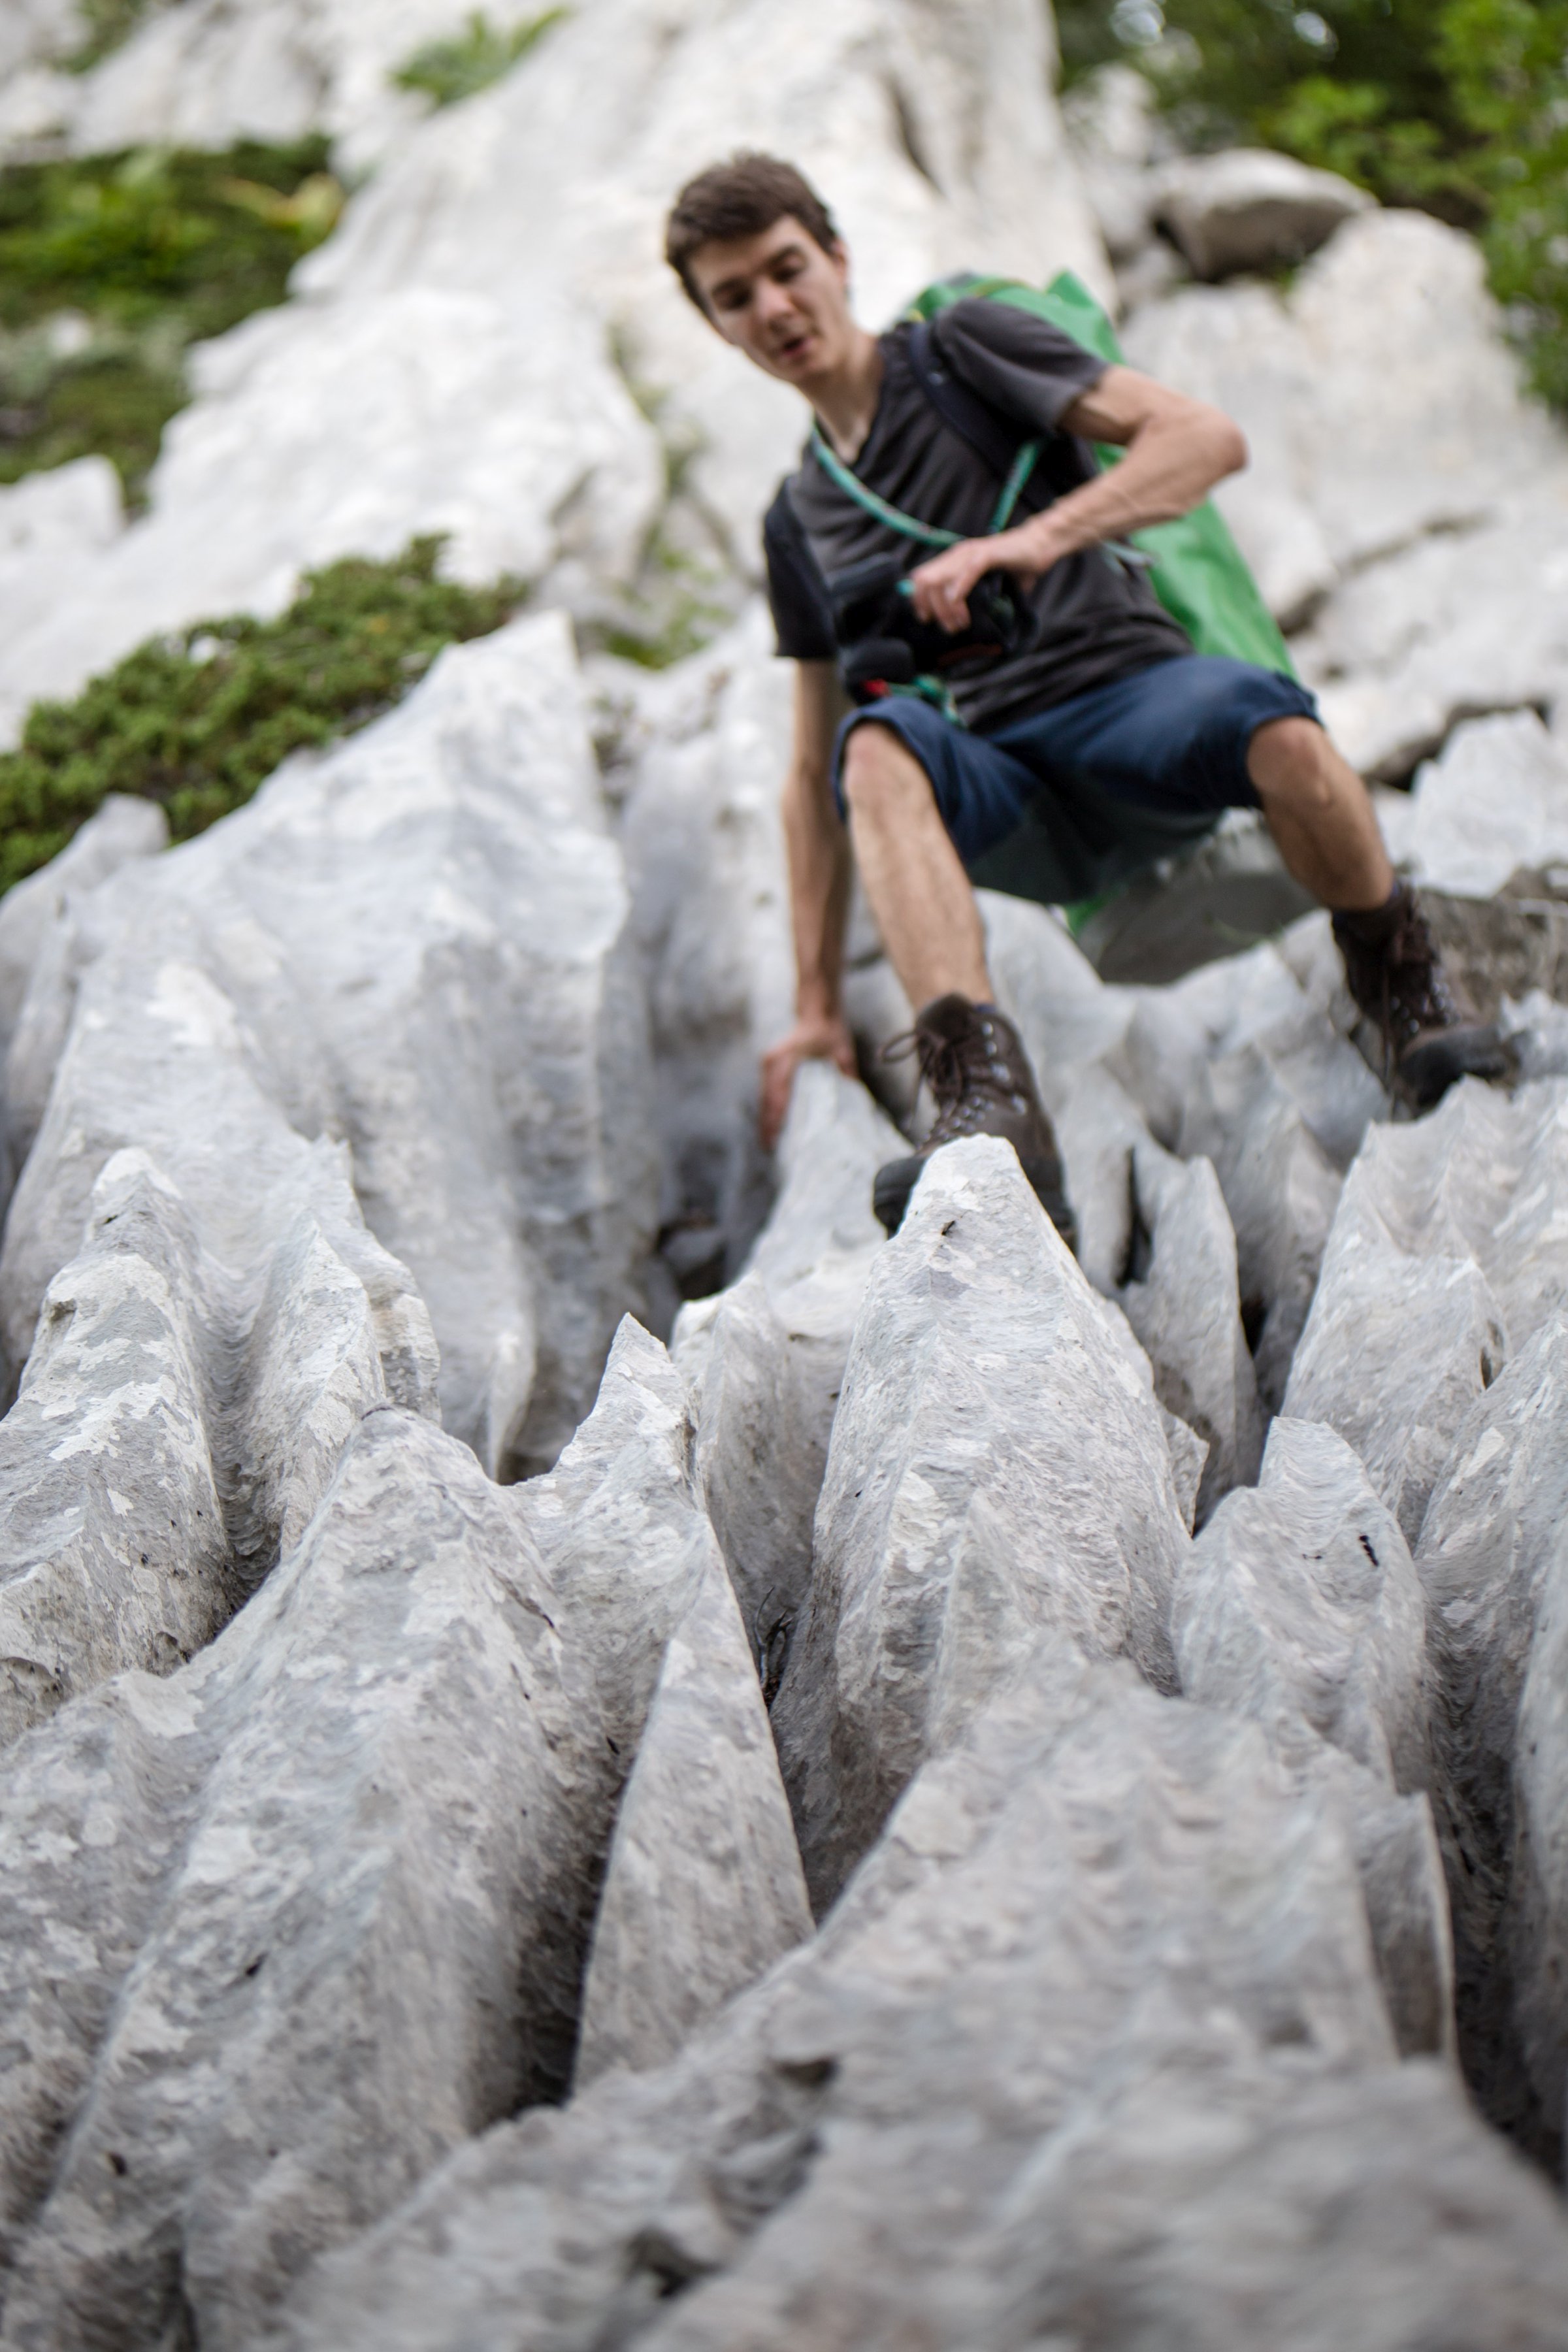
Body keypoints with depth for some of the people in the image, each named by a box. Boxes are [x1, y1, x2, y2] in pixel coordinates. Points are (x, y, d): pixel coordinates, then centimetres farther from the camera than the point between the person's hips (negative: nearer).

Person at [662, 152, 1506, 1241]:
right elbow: (816, 771, 23)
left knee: (1276, 729, -37)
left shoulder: (964, 347, 9)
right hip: (1002, 802, 3)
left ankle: (1405, 980, -6)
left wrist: (1031, 543, -22)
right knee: (878, 741, -32)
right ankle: (990, 1099, -48)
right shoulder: (799, 522, 22)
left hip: (1130, 697, -3)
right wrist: (818, 1005, 17)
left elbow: (1208, 437, -6)